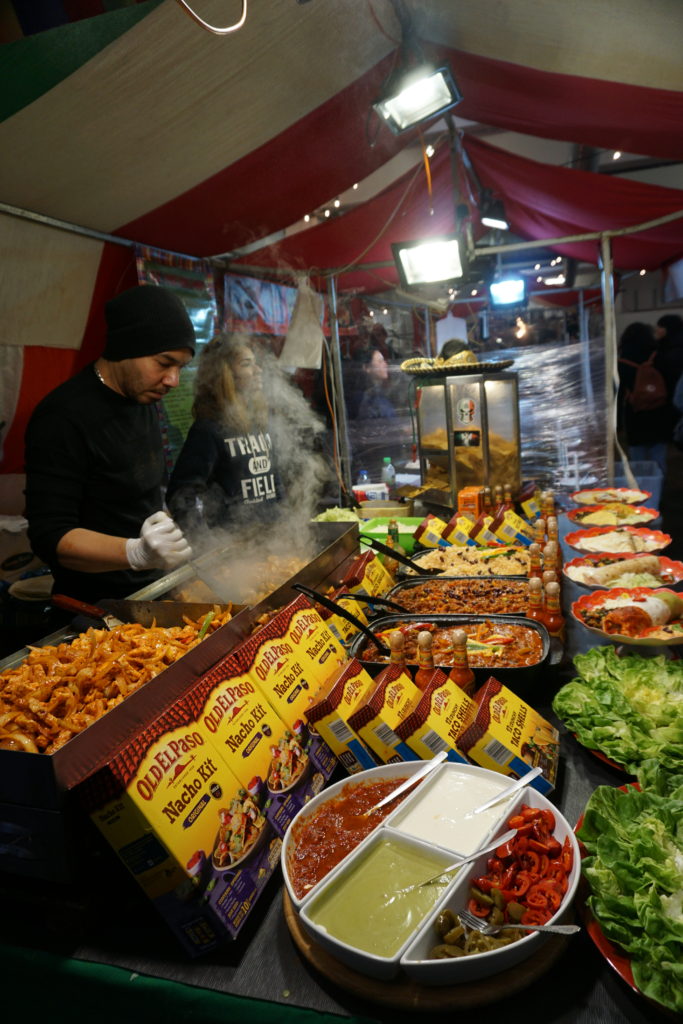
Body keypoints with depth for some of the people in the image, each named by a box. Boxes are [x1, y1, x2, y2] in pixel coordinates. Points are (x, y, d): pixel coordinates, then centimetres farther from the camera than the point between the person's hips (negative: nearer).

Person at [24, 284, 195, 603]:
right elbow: (50, 537, -25)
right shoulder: (63, 418, -22)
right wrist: (138, 553, -40)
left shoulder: (144, 398, 3)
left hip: (149, 590, 7)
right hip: (96, 608, -7)